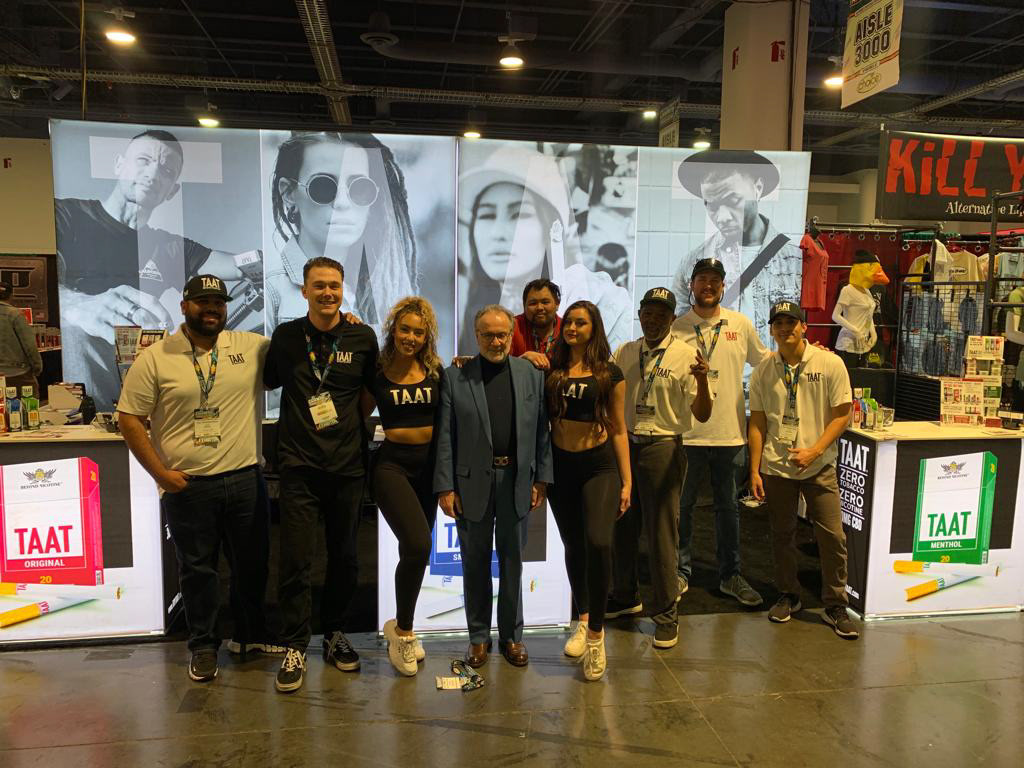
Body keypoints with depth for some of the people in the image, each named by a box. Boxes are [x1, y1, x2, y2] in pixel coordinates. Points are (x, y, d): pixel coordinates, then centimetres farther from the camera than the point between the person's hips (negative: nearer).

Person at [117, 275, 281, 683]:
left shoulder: (254, 347, 0)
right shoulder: (154, 359, -3)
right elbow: (129, 419, -2)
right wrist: (160, 473, -7)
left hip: (246, 480, 2)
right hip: (187, 486, -2)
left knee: (252, 564, 16)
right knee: (197, 570, 13)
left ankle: (250, 634, 37)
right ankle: (203, 646, 31)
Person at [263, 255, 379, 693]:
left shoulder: (362, 337, 2)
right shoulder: (286, 336, 2)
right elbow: (269, 382, 15)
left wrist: (358, 430, 7)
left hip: (347, 465, 1)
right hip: (299, 465, -1)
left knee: (344, 558, 11)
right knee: (296, 561, -3)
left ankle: (334, 633, 31)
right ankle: (295, 647, 14)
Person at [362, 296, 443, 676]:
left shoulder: (436, 371, 3)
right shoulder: (377, 371, -3)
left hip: (429, 465, 4)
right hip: (392, 464, -4)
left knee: (416, 549, 13)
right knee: (418, 545, -22)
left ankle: (401, 627, 36)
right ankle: (404, 630, 1)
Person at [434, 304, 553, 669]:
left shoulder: (532, 374, 3)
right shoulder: (455, 377, -2)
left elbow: (541, 430, 3)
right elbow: (445, 436, -4)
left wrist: (542, 478, 0)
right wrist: (445, 486, -7)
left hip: (516, 480, 1)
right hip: (472, 481, -1)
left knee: (512, 560, 13)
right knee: (476, 562, 11)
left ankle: (511, 635, 28)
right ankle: (479, 636, 27)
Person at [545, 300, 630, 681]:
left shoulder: (609, 373, 0)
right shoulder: (550, 368, 5)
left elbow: (618, 428, 2)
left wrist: (627, 481, 0)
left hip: (599, 465, -2)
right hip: (560, 464, 3)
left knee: (598, 544, -19)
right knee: (573, 547, 12)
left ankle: (596, 631, 0)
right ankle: (583, 619, 34)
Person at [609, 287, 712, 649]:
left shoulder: (686, 355, -6)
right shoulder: (624, 353, 7)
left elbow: (702, 415, -10)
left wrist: (702, 380, -27)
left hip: (663, 448, -5)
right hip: (624, 444, 5)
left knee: (662, 533, 1)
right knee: (622, 527, 15)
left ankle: (666, 613, 16)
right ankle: (625, 596, 36)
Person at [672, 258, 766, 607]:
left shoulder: (741, 324, 3)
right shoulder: (677, 327, -2)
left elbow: (764, 359, 16)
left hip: (730, 432, 2)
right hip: (687, 432, -1)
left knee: (728, 506, 14)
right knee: (682, 504, 10)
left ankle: (730, 575, 28)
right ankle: (681, 572, 26)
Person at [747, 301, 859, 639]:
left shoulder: (830, 364, -5)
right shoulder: (763, 371, 2)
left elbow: (842, 415, -4)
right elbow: (758, 423, 5)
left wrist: (814, 451, -15)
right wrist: (754, 471, 1)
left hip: (818, 465, -2)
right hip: (776, 467, 2)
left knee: (832, 537, -1)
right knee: (782, 534, 11)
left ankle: (835, 606, 15)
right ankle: (788, 596, 29)